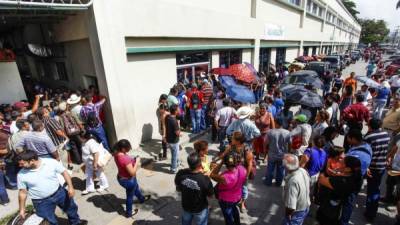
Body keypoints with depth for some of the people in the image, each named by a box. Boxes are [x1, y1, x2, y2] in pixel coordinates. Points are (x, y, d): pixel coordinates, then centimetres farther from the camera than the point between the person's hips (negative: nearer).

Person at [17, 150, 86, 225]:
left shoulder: (51, 162, -16)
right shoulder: (21, 175, -11)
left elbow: (64, 172, -8)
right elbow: (22, 192, -1)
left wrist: (70, 187, -13)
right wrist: (22, 209, 3)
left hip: (59, 193, 1)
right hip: (41, 202, -1)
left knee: (71, 207, 21)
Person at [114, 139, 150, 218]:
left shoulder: (116, 154, -12)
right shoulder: (125, 158, -39)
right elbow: (132, 173, -30)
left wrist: (133, 161, -3)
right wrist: (137, 162, -21)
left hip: (121, 178, 9)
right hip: (128, 180, -8)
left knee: (136, 188, 33)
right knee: (130, 196, 19)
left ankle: (142, 199, 60)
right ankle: (128, 213, 44)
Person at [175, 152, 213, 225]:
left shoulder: (181, 174, -27)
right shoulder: (204, 179, -37)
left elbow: (178, 189, -7)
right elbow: (210, 195, -17)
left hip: (186, 206, 3)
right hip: (200, 209, -2)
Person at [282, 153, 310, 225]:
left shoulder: (292, 181, -40)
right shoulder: (303, 171, -14)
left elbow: (291, 207, -35)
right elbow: (307, 189, 5)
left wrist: (287, 215, -16)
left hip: (296, 213, -7)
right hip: (306, 208, 7)